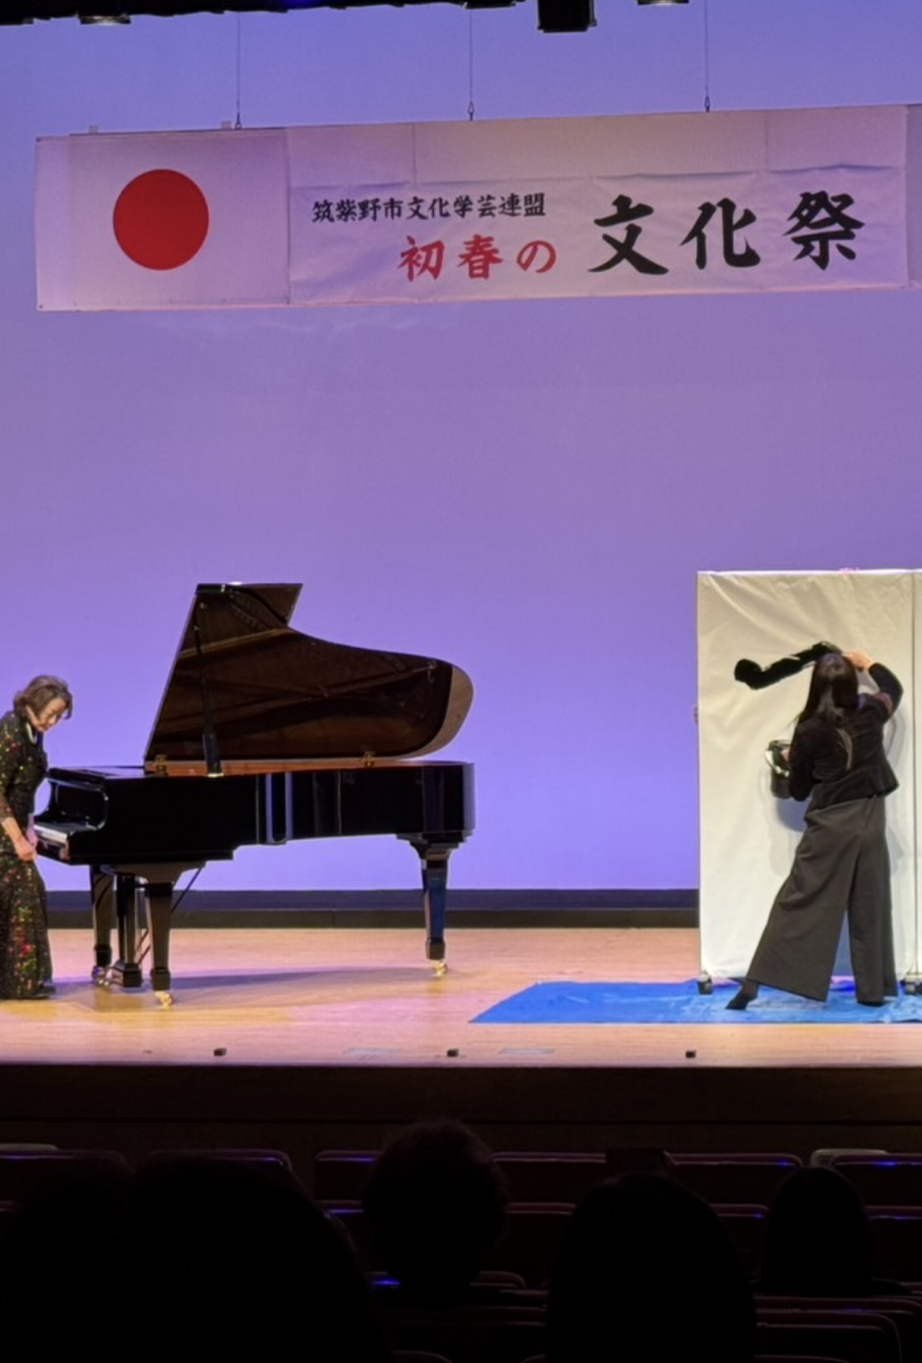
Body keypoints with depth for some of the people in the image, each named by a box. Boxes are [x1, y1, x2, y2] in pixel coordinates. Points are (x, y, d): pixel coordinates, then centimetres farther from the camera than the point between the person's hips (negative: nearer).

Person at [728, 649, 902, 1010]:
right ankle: (873, 988, 15)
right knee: (870, 906, 10)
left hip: (829, 825, -2)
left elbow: (798, 790, 0)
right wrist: (867, 663, 36)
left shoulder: (809, 732, -10)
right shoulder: (871, 714, -2)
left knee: (798, 903, -2)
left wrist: (794, 761, 17)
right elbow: (894, 690, 23)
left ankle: (754, 984, -5)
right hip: (870, 821, 2)